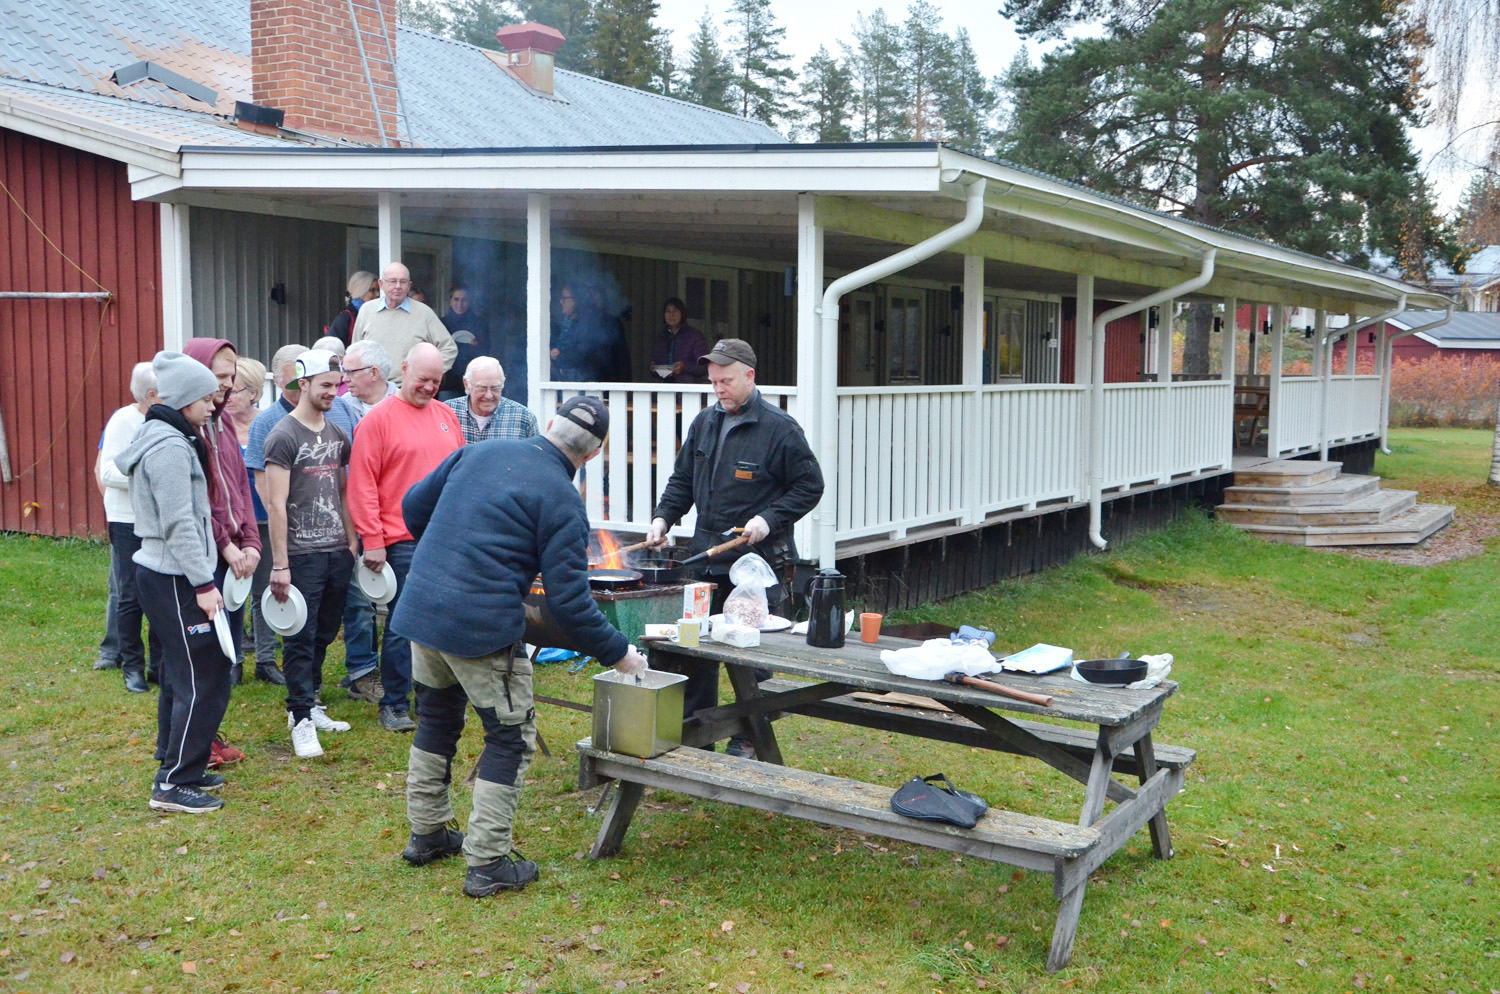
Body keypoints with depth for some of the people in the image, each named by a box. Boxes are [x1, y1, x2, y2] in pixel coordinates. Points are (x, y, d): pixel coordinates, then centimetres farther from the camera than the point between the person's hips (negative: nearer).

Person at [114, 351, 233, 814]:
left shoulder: (170, 439, 14)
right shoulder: (170, 447, -17)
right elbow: (179, 525, -21)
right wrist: (203, 583, -20)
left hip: (161, 572, 11)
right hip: (173, 580, -11)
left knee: (181, 676, 17)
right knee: (205, 680, -6)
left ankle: (176, 766, 27)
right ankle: (174, 784, 1)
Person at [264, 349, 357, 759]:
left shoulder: (337, 435, 14)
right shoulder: (283, 436, -8)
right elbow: (276, 503, -12)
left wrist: (352, 542, 16)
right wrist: (279, 565, -15)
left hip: (337, 552, 7)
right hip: (302, 554, -7)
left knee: (324, 635, 13)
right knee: (301, 639, -2)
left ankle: (309, 705, 25)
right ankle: (301, 720, 4)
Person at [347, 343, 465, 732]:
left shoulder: (447, 416, 14)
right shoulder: (378, 419, -3)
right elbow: (362, 485, -7)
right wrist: (372, 540, -11)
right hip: (402, 543, -5)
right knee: (402, 626, -1)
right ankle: (394, 706, 11)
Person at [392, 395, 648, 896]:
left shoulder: (479, 452, 7)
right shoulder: (562, 499, -11)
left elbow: (413, 506, 17)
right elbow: (569, 599, -13)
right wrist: (618, 653, -1)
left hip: (420, 610, 7)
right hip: (482, 629, -7)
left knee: (437, 719, 24)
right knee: (511, 738, 8)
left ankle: (427, 834, 38)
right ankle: (486, 864, 10)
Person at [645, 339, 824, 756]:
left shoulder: (779, 428, -8)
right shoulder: (705, 423, 10)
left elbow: (809, 486, -4)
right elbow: (682, 481, 19)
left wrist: (769, 520, -15)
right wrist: (662, 517, 3)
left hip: (757, 561, -6)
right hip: (705, 557, 6)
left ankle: (747, 738, 16)